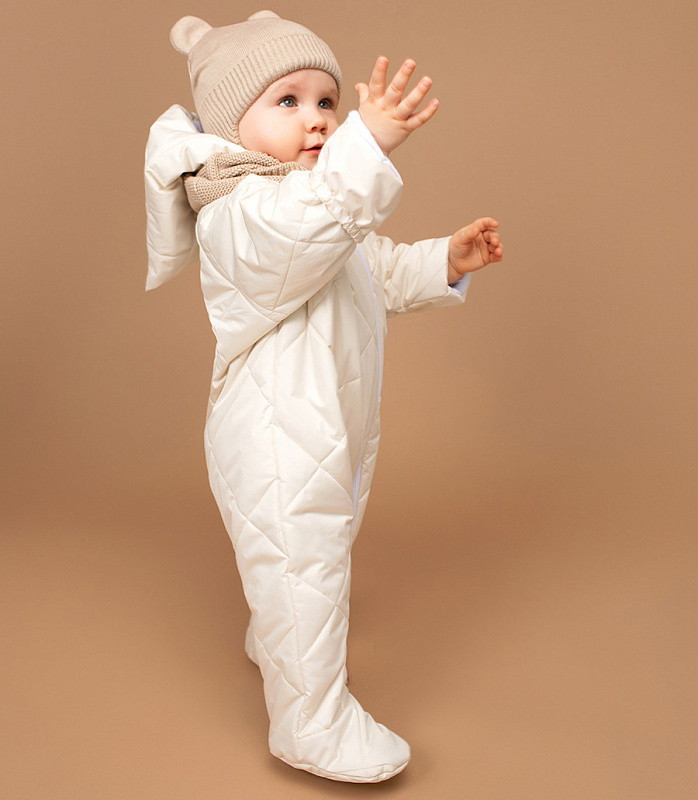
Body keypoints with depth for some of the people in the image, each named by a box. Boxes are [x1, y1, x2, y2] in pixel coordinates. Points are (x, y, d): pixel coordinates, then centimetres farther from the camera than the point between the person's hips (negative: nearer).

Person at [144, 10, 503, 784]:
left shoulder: (321, 203, 12)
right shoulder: (239, 216, -23)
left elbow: (380, 273, 21)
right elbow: (299, 236, -46)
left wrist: (445, 260, 6)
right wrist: (367, 145, -55)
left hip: (330, 434, 11)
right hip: (275, 448, -11)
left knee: (306, 558, 29)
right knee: (300, 568, -2)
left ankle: (272, 643, 53)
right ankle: (312, 722, 13)